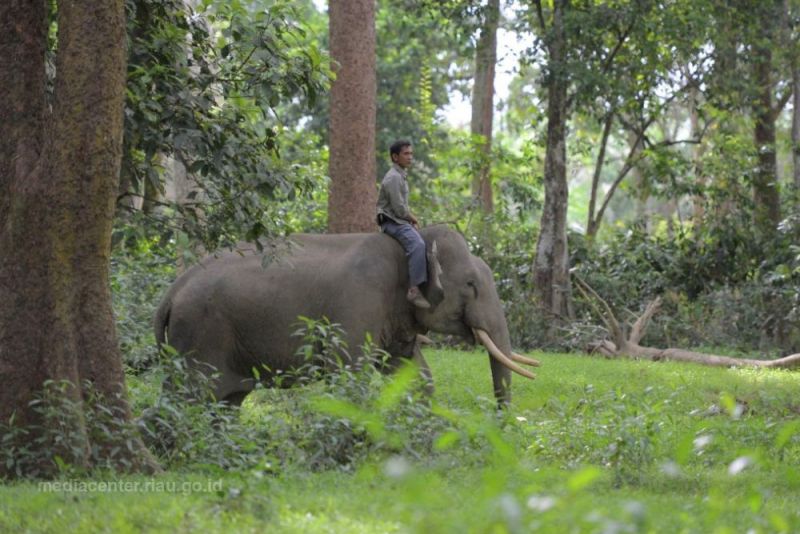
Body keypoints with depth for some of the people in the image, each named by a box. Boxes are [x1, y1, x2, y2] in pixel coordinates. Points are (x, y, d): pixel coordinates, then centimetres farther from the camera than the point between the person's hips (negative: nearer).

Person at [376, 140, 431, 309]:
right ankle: (414, 289, -38)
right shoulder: (393, 178, -14)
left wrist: (412, 220, 7)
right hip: (392, 222, -11)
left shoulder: (402, 176, 19)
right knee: (417, 244, -30)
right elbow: (399, 208, -18)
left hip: (401, 221, 11)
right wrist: (414, 219, -3)